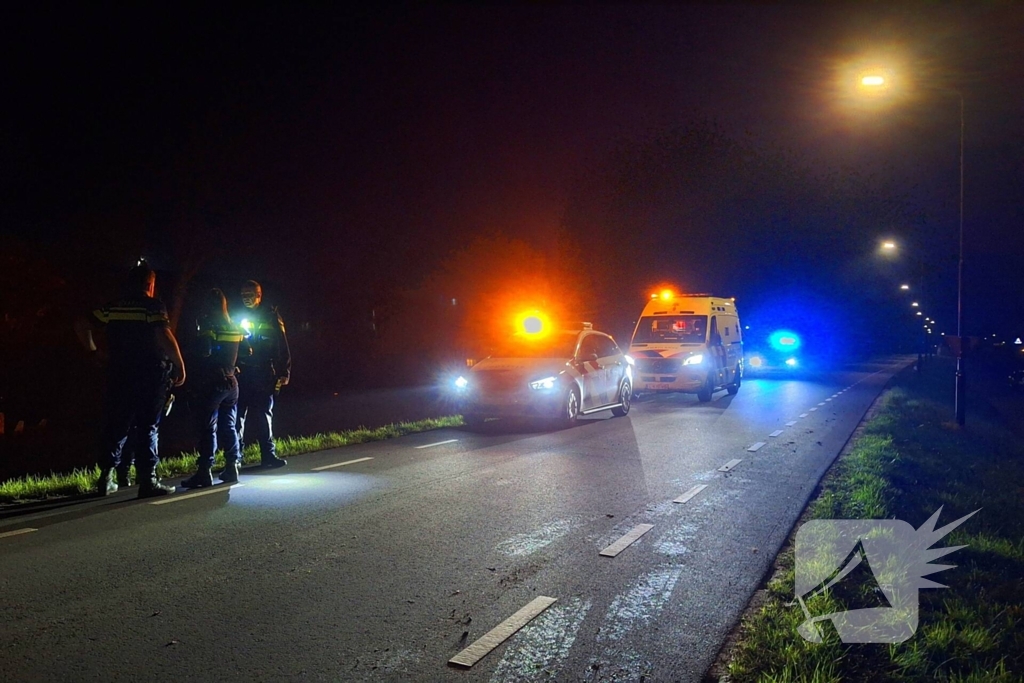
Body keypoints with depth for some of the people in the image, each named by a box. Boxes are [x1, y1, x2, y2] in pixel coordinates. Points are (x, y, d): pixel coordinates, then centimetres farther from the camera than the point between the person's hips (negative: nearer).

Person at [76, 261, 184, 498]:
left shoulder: (112, 307, 10)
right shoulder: (153, 306, -7)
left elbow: (82, 326, 14)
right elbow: (165, 336, -19)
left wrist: (93, 351, 23)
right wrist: (180, 366, -14)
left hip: (119, 374, 5)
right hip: (149, 375, -5)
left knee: (117, 425, 15)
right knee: (148, 427, 0)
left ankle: (106, 476, 14)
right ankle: (148, 480, -1)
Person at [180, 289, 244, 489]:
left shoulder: (207, 325, -10)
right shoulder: (234, 328, 10)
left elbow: (204, 352, -18)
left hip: (210, 384, -6)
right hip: (230, 382, 6)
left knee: (208, 428, -4)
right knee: (228, 426, 12)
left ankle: (204, 472, -4)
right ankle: (232, 467, 12)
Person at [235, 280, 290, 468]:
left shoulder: (270, 316, 3)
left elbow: (282, 346, -1)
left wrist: (284, 373, -8)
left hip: (263, 374, -1)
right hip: (241, 373, 1)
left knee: (264, 413, 5)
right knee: (238, 415, 1)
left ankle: (268, 454, 10)